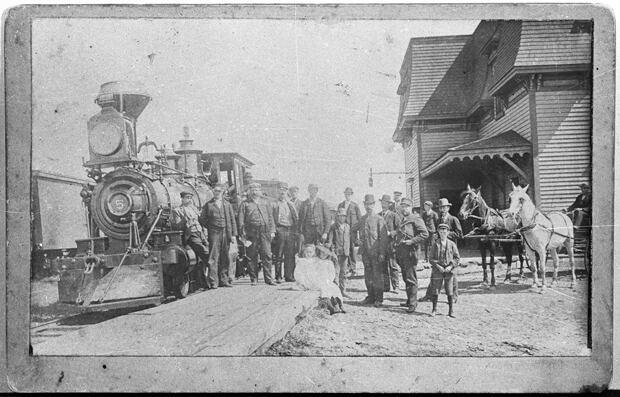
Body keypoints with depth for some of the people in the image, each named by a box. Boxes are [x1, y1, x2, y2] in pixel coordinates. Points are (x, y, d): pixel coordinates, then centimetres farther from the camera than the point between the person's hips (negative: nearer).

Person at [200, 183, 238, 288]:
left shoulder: (227, 204, 14)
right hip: (214, 233, -2)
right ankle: (213, 281, -6)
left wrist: (233, 234, 4)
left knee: (225, 258, 5)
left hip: (226, 233, 3)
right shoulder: (208, 205, 8)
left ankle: (224, 280, 13)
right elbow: (202, 219, 8)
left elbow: (232, 220, 11)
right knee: (213, 257, -7)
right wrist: (210, 228, 1)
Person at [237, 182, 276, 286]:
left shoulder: (264, 202, 17)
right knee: (252, 257, 2)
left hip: (265, 232, 2)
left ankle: (268, 278, 0)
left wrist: (272, 230, 6)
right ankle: (253, 279, 11)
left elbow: (270, 217, 15)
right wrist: (243, 234, -4)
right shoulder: (245, 204, 9)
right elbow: (241, 219, 4)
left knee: (267, 255, -4)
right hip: (251, 233, -1)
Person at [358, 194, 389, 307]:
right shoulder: (362, 220, 13)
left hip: (376, 252, -5)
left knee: (377, 276, -2)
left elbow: (383, 237, -7)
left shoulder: (379, 219, -4)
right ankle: (371, 297, 19)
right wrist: (361, 250, 11)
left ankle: (379, 299, 5)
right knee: (368, 276, 8)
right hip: (366, 253, 5)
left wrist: (382, 253, -13)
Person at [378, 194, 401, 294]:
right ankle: (386, 286, 11)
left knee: (393, 266, -5)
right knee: (383, 266, 5)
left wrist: (390, 233, -15)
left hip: (391, 244, -4)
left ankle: (395, 287, -2)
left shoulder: (394, 215, -1)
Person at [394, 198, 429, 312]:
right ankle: (409, 300, 24)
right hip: (401, 252, 8)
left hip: (410, 252, -8)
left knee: (411, 279, -7)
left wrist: (412, 241, -19)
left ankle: (413, 303, -4)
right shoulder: (401, 219, 19)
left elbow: (425, 234, -15)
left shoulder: (416, 219, -7)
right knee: (405, 278, 14)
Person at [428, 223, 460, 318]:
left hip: (449, 271, 0)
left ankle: (451, 311, 13)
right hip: (438, 271, 0)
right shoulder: (435, 245, 3)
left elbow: (457, 258, 4)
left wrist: (451, 266, -10)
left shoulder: (452, 244, 3)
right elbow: (431, 259, 2)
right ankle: (434, 309, 15)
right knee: (435, 290, 2)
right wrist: (438, 266, -12)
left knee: (450, 291, 3)